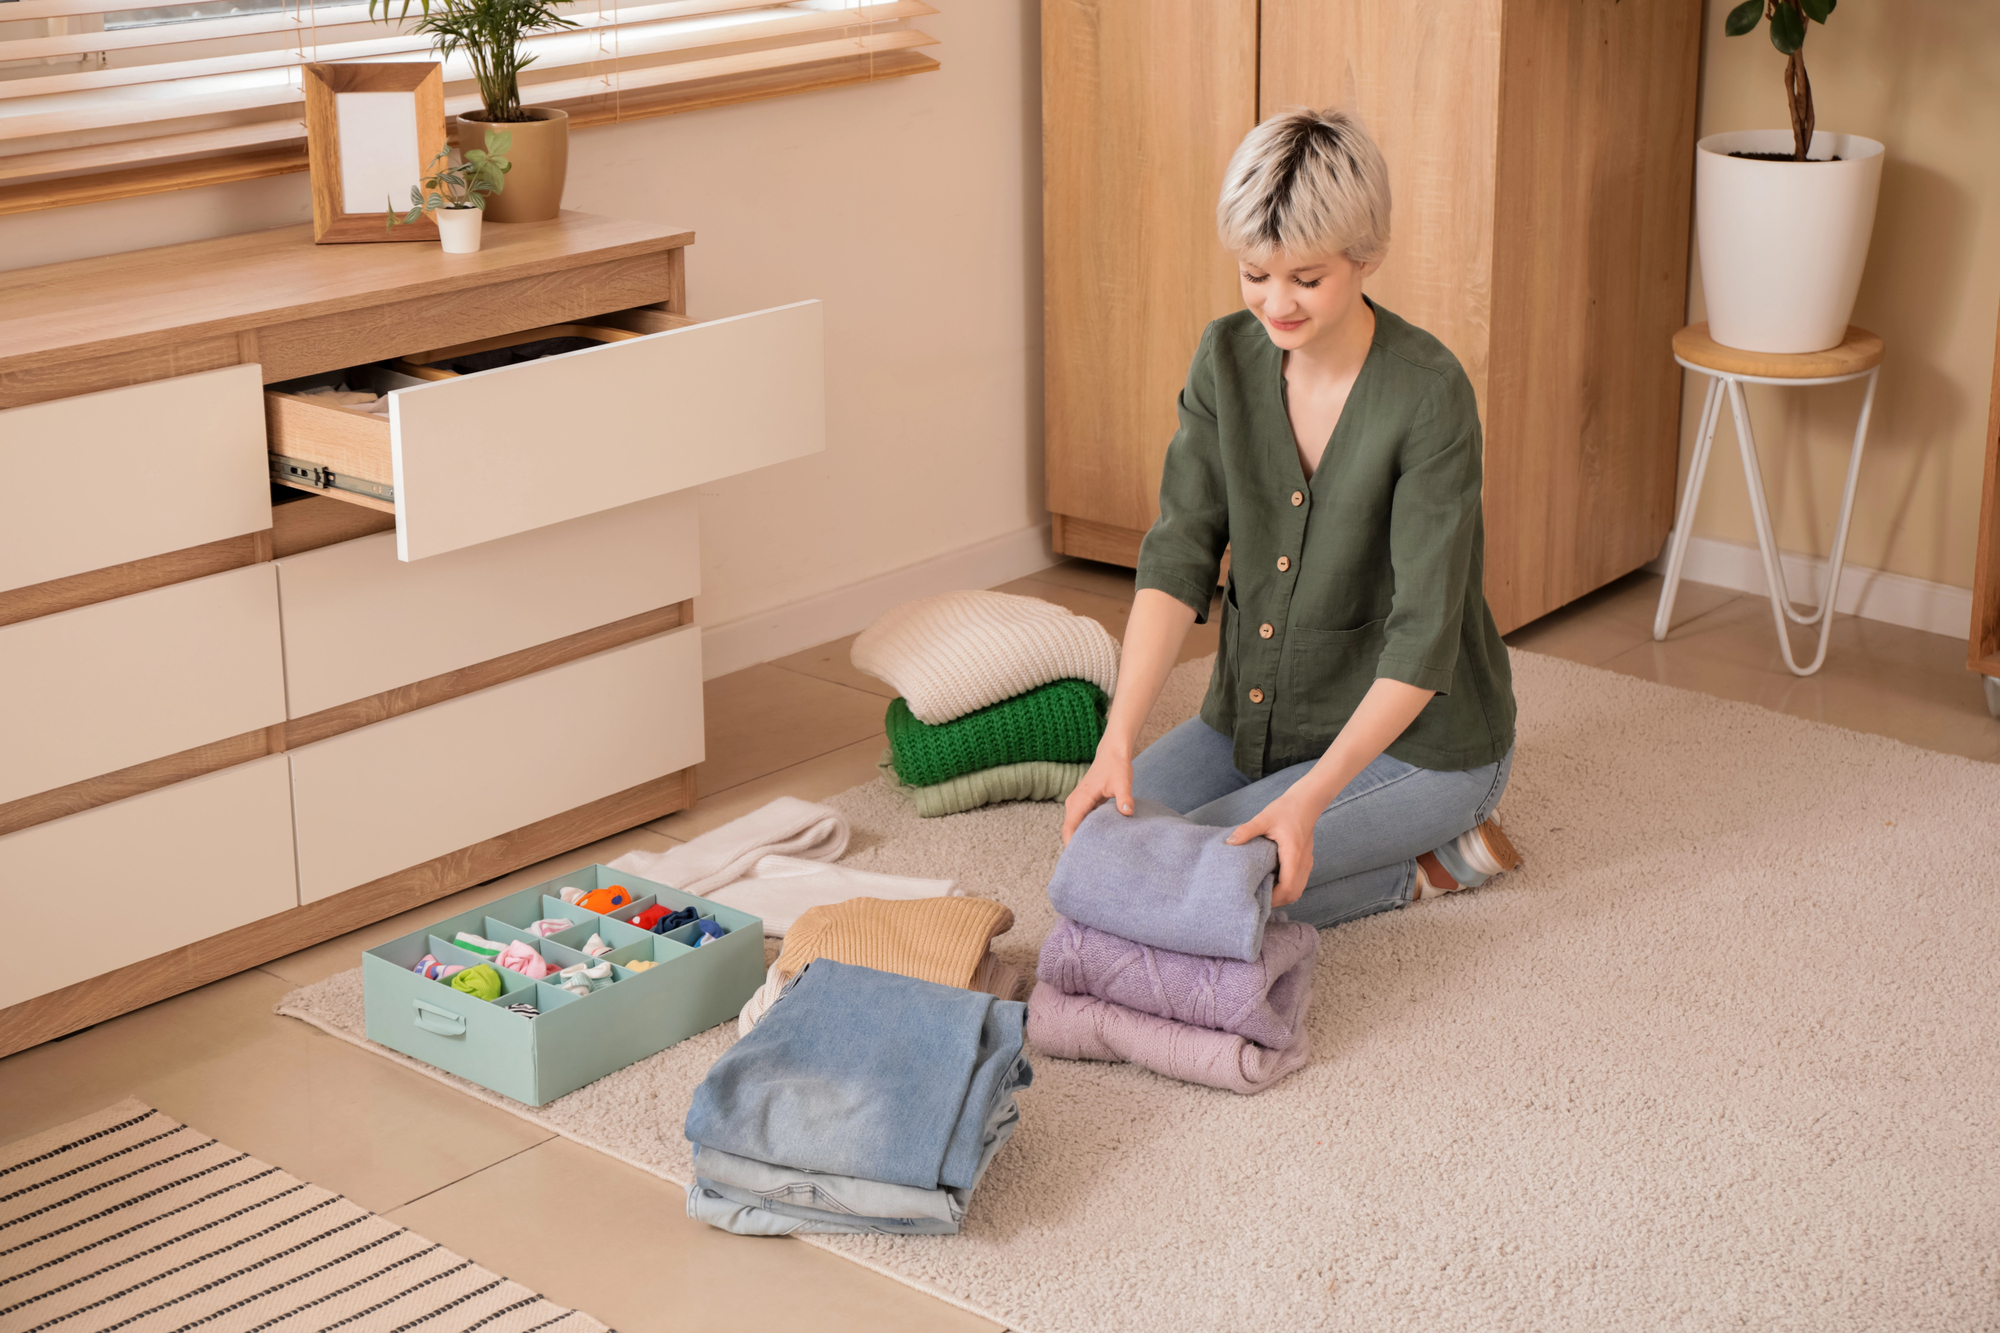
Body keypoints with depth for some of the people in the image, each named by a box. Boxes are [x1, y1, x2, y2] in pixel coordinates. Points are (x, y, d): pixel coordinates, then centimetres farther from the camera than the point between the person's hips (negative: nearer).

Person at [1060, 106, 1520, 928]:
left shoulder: (1427, 395, -24)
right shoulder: (1229, 358, -7)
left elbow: (1422, 639, -25)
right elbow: (1179, 555, -12)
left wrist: (1310, 799, -34)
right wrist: (1119, 739, -24)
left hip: (1412, 735, -7)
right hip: (1258, 717, 7)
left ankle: (1427, 861, 1)